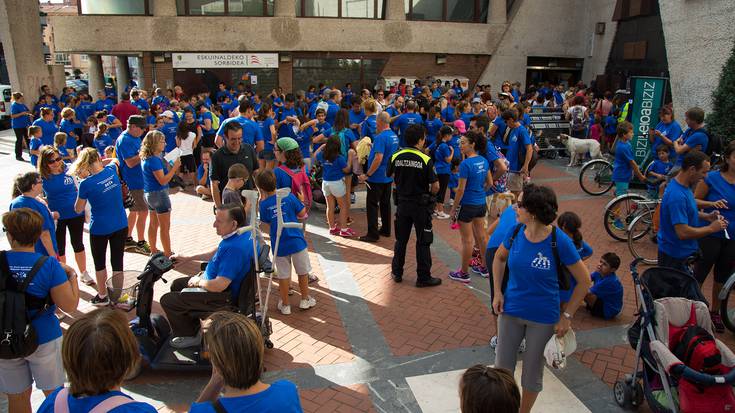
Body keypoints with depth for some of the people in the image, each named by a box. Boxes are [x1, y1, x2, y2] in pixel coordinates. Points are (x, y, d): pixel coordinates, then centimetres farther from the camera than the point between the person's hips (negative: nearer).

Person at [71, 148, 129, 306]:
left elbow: (78, 209, -2)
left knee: (99, 262, 17)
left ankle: (102, 296, 29)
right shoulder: (111, 170, -5)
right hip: (121, 226, 4)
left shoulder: (86, 184, -17)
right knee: (117, 261, 12)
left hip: (99, 229, -4)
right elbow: (114, 161, 23)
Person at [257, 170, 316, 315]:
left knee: (283, 276, 13)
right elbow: (302, 213, -1)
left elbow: (267, 223, 7)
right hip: (297, 242, 0)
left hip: (279, 245, 1)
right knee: (303, 272, 18)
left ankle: (285, 305, 24)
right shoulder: (289, 197, -9)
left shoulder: (264, 205, -7)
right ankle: (305, 299, 31)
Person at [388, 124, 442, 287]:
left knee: (401, 239, 17)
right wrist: (430, 193, 4)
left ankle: (397, 272, 25)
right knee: (423, 242, 6)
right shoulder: (426, 160, -16)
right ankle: (423, 277, 13)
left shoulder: (396, 157, -4)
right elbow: (435, 186, -16)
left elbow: (391, 176, 10)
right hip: (421, 205, -4)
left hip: (402, 203, 4)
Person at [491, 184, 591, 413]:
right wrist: (498, 292, 1)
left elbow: (584, 281, -11)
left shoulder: (559, 241, -22)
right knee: (502, 368, 14)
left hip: (543, 318, -3)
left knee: (532, 373, 15)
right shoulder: (515, 231, -11)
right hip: (511, 311, 3)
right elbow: (499, 258, 10)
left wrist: (567, 315, -11)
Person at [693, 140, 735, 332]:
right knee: (699, 275, 4)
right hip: (711, 235, -4)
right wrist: (712, 204, -21)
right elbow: (694, 201, -5)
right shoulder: (712, 178, -9)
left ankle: (715, 312, 31)